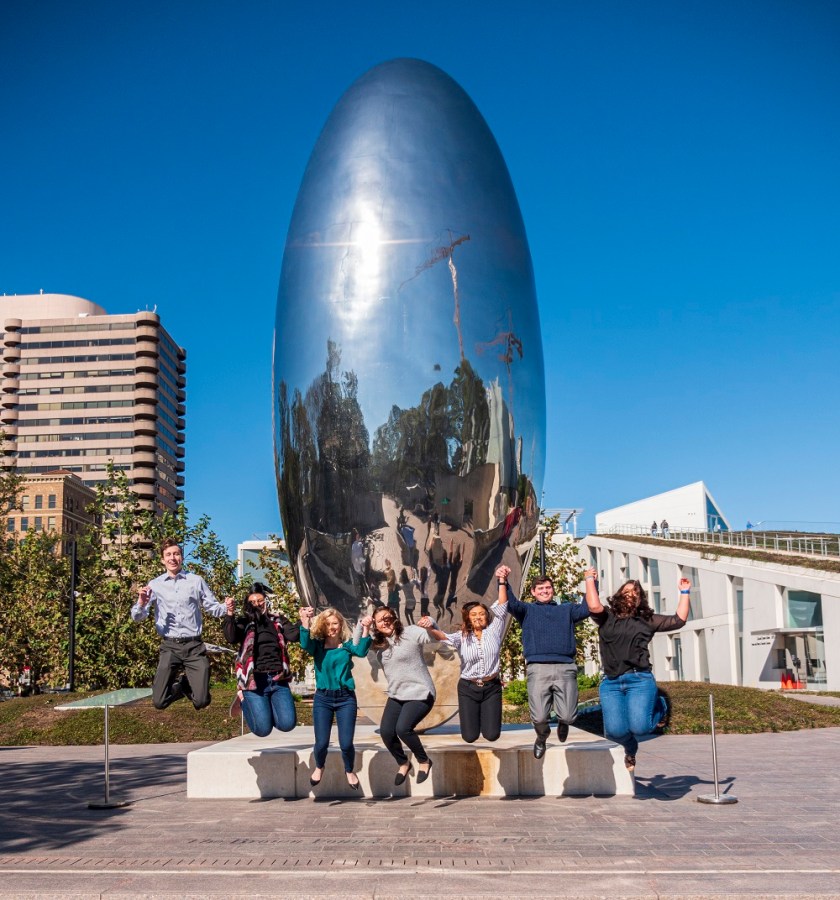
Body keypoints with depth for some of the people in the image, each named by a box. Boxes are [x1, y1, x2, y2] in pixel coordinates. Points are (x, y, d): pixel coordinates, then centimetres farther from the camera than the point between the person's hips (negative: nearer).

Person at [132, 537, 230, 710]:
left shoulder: (196, 581, 6)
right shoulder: (155, 585, 5)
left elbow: (213, 608, 8)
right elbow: (137, 617, 5)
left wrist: (227, 607, -15)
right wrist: (141, 604, -18)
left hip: (194, 646, 0)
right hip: (169, 647, 0)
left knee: (202, 701, -4)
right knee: (159, 702, -6)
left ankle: (187, 684, 31)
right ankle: (177, 687, 28)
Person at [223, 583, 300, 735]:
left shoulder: (278, 621, 12)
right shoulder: (244, 623, 5)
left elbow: (294, 635, -4)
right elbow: (231, 637, -14)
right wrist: (230, 615, -26)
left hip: (278, 680, 3)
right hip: (255, 681, -3)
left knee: (287, 724, -9)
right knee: (263, 729, -6)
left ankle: (269, 706, 23)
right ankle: (244, 700, 23)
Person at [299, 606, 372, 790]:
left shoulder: (347, 645, 2)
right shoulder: (318, 646, 2)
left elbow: (361, 651, -19)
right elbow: (305, 644, -20)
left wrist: (365, 629, -33)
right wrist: (306, 621, -34)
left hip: (346, 698, 0)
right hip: (323, 698, 0)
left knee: (346, 743, -5)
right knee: (321, 743, -2)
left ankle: (349, 771, 28)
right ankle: (319, 767, 33)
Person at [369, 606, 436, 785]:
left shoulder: (410, 632, -12)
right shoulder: (378, 643, 7)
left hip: (419, 694, -7)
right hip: (396, 695, 7)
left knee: (403, 728, -24)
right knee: (386, 732, -6)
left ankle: (424, 761, 3)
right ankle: (403, 764, 21)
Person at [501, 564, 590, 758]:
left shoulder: (567, 610, 25)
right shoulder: (527, 610, 19)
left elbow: (587, 608, 10)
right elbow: (509, 603, 0)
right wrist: (502, 582, -17)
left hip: (565, 668, 1)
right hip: (538, 669, -1)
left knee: (568, 716, -8)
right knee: (539, 717, -9)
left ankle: (562, 722, 31)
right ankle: (542, 737, 27)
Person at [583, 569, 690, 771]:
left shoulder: (648, 620, 16)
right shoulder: (607, 617, 12)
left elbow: (679, 620, 13)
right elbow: (594, 606, -8)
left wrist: (684, 593, 16)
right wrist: (590, 580, 5)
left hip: (640, 680, 0)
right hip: (611, 683, 0)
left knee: (639, 727, -19)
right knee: (615, 731, -16)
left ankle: (658, 705, 20)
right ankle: (631, 748, 25)